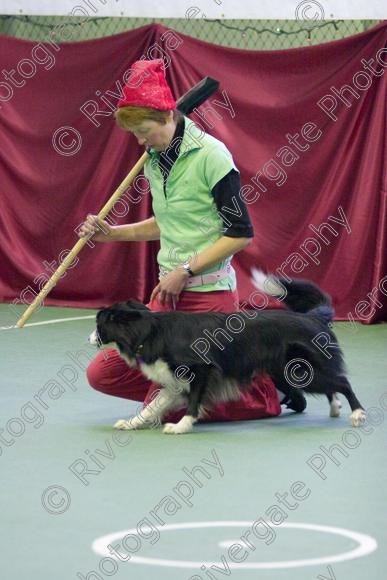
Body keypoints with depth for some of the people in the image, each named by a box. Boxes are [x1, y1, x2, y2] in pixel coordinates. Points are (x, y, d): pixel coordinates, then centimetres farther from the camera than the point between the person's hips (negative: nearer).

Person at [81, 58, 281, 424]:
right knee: (102, 375, 2)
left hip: (209, 294, -8)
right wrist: (112, 233, 12)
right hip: (169, 293, 8)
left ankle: (265, 392, 9)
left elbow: (240, 233, -15)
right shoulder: (154, 160, 8)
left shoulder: (210, 155, -14)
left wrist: (185, 271, -17)